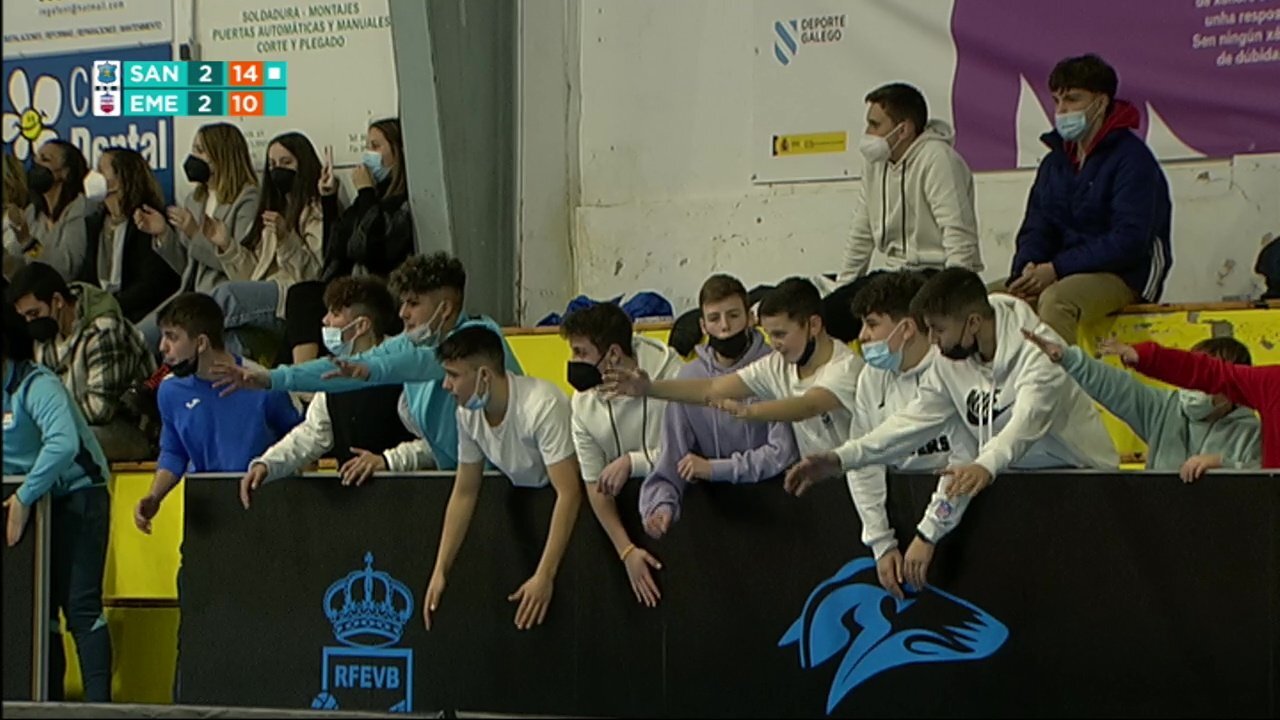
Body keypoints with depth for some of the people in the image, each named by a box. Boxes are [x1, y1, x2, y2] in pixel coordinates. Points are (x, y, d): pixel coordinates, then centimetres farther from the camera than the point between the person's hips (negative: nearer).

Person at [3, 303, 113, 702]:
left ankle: (98, 701, -14)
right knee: (39, 607, 9)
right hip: (37, 502, 8)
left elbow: (63, 444, -32)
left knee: (80, 605, -13)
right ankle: (48, 701, 14)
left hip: (77, 495, -8)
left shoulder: (36, 385, -18)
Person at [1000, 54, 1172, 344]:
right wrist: (1026, 270, -12)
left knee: (1055, 300, -37)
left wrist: (1056, 268, -22)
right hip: (1070, 275, 8)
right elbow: (1036, 229, 13)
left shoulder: (1132, 159, -9)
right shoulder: (1055, 162, 15)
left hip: (1125, 276, -8)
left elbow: (1129, 240, -19)